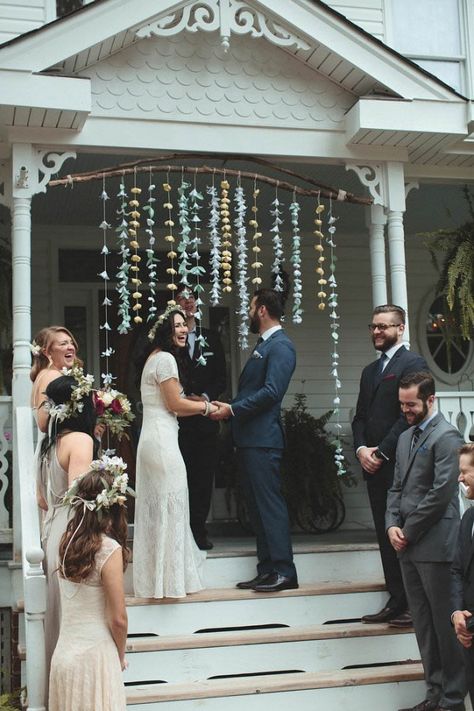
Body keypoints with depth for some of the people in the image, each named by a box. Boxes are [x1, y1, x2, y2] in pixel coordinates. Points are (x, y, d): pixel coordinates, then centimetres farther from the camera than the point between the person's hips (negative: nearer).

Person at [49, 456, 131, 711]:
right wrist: (121, 657, 2)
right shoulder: (109, 549, -18)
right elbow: (118, 619, -14)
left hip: (63, 654, 6)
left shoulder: (67, 540, -1)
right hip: (94, 658, -6)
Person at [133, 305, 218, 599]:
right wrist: (207, 407, 0)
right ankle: (171, 578, 4)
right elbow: (175, 404, -13)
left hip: (152, 439, 10)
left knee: (155, 508, 14)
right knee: (170, 506, -3)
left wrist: (202, 405, 16)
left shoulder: (154, 357, 18)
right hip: (163, 440, -10)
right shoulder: (166, 358, -12)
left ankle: (154, 578, 22)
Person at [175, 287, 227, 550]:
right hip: (178, 419, -3)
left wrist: (206, 397, -6)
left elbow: (221, 378, 11)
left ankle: (199, 530, 12)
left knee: (204, 477, 4)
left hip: (205, 418, 3)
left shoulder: (211, 339, 13)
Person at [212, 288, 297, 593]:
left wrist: (233, 409, -14)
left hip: (263, 439, -10)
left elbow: (271, 391, -20)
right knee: (257, 505, 11)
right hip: (250, 438, 10)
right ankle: (267, 570, 16)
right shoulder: (264, 345, 20)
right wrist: (230, 406, 8)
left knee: (270, 504, -8)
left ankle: (284, 571, -4)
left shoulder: (280, 345, -10)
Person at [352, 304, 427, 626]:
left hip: (401, 464, -8)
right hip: (374, 466, 8)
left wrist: (381, 452, -14)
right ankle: (397, 601, 15)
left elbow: (411, 414, -14)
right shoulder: (370, 371, 21)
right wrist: (361, 449, 0)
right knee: (386, 535, 9)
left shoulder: (413, 364, -5)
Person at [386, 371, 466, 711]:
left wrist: (409, 531, -11)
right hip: (409, 545, 8)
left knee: (444, 623, 0)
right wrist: (392, 525, 1)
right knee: (423, 623, 13)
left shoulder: (446, 437, -11)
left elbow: (441, 493, -16)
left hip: (435, 544, -8)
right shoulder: (406, 437, 16)